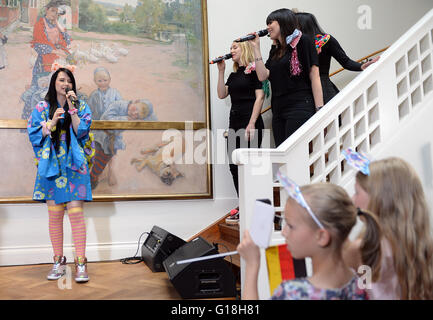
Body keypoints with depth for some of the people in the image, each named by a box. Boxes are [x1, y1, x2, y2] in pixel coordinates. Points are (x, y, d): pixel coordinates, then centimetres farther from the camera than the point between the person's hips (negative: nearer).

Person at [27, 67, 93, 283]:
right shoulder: (42, 108, 10)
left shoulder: (81, 107, 8)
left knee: (76, 212, -8)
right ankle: (58, 261, 15)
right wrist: (52, 121, -9)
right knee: (54, 214, 4)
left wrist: (72, 109, -9)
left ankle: (81, 262, -3)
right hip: (51, 166, 2)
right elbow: (34, 135, 3)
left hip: (74, 166, -1)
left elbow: (81, 132, -4)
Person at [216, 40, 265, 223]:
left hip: (250, 123, -8)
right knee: (235, 166, 7)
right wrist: (221, 71, 7)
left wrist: (252, 124, -17)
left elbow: (260, 97, -10)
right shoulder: (234, 74, 19)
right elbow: (221, 94, 12)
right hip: (234, 123, 8)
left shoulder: (254, 69, -3)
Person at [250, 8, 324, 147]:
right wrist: (256, 47, 7)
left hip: (300, 108, -7)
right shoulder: (275, 50, 20)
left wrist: (320, 111, -13)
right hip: (278, 110, 7)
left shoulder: (303, 41, 0)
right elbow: (263, 76, 7)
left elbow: (314, 77, -6)